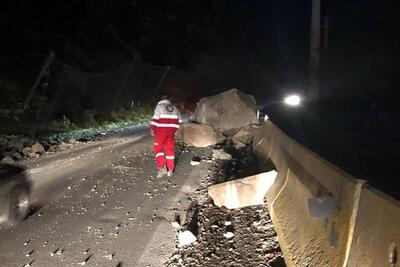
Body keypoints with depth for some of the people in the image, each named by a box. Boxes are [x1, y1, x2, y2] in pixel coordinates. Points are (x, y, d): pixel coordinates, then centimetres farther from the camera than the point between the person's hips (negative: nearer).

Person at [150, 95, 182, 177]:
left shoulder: (159, 106, 0)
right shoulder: (174, 107, 15)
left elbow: (155, 118, -11)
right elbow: (179, 120, 18)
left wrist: (152, 129, -2)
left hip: (161, 130, -4)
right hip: (171, 131, 5)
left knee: (158, 148, 1)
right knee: (170, 149, 11)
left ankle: (162, 167, -16)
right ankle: (170, 170, 14)